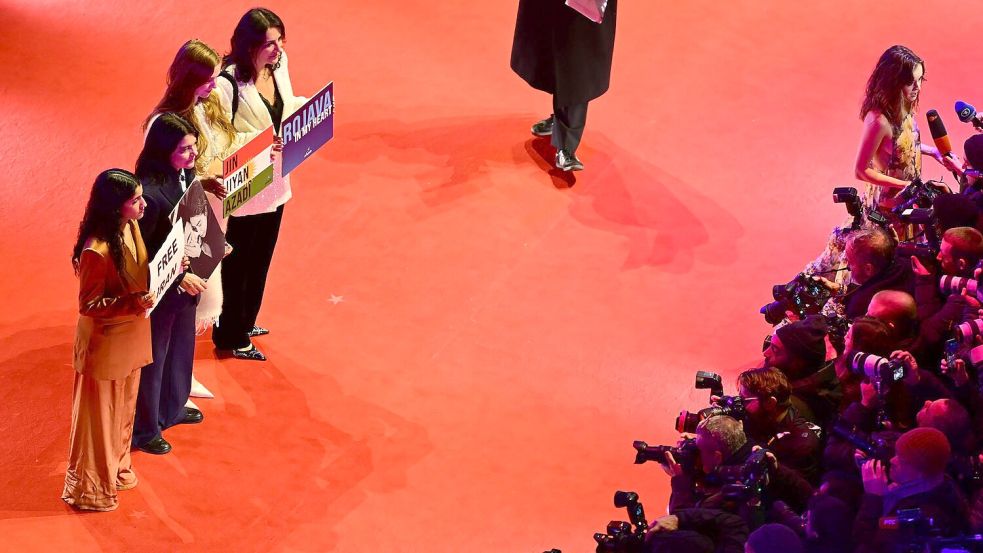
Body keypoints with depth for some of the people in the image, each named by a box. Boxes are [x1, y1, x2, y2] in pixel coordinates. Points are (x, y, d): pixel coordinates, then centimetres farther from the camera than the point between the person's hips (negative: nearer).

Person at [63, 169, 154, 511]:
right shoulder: (97, 251, -31)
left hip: (130, 336, 8)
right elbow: (89, 305, -23)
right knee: (100, 416, 9)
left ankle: (116, 468, 46)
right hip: (105, 343, -8)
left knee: (123, 408, 25)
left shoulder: (130, 228, -6)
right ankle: (91, 489, 26)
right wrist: (133, 303, -32)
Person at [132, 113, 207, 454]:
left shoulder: (186, 174, -7)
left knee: (181, 346, 27)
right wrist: (180, 277, -26)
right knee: (153, 359, 12)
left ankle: (172, 408, 51)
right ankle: (145, 429, 32)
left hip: (185, 279, 8)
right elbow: (140, 253, -26)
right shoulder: (149, 192, -32)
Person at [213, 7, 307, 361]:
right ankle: (231, 337, 30)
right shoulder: (228, 83, -28)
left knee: (260, 259, 25)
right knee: (236, 266, 12)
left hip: (274, 185, 7)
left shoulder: (278, 65, -6)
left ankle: (245, 322, 46)